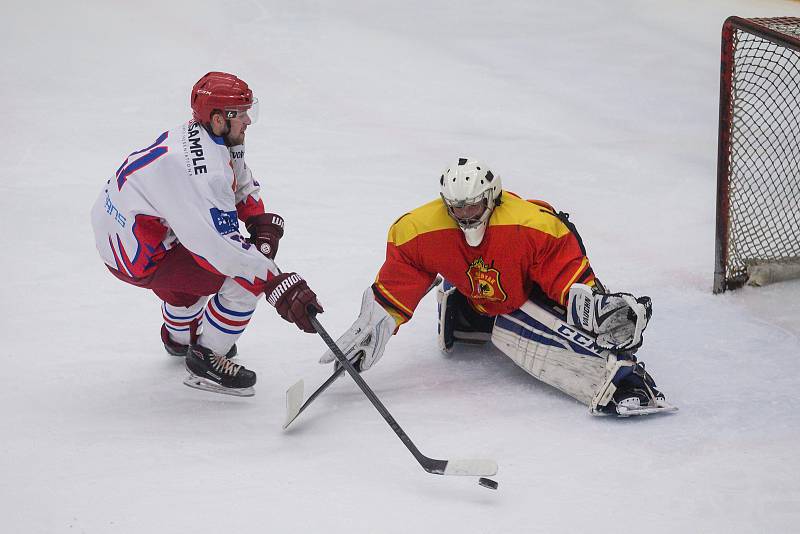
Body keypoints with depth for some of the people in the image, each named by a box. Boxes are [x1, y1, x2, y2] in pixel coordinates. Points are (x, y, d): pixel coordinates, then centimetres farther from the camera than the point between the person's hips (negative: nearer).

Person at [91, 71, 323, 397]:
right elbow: (223, 247, -37)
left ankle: (179, 336, 54)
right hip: (138, 259, -10)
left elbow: (241, 184, 16)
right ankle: (206, 359, 0)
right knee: (248, 277, -15)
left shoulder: (208, 139, 0)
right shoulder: (202, 170, -32)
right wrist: (280, 286, -38)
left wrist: (263, 223, -2)